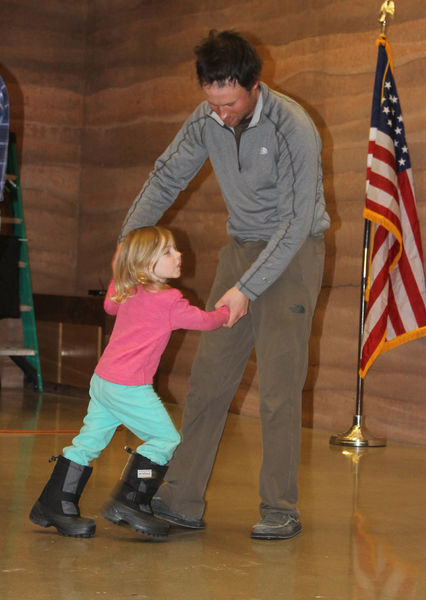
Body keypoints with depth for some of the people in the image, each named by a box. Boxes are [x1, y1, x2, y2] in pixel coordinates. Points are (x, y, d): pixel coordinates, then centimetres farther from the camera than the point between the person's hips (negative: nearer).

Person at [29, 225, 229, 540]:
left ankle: (55, 505, 19)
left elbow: (110, 305, 34)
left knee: (89, 441, 15)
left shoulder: (126, 294, 12)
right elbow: (205, 320, -1)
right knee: (165, 438, 2)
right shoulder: (168, 302, -11)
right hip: (130, 387, -9)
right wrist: (228, 310, 17)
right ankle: (129, 502, 1)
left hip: (102, 380, 9)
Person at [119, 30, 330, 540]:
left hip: (294, 253, -6)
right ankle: (182, 500, 6)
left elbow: (296, 222, -22)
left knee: (279, 387, -8)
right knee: (209, 377, 2)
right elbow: (166, 178, 8)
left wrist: (247, 289, -24)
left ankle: (281, 510, 1)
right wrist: (128, 240, -1)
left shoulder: (293, 128, -23)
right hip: (240, 248, 6)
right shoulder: (207, 120, -5)